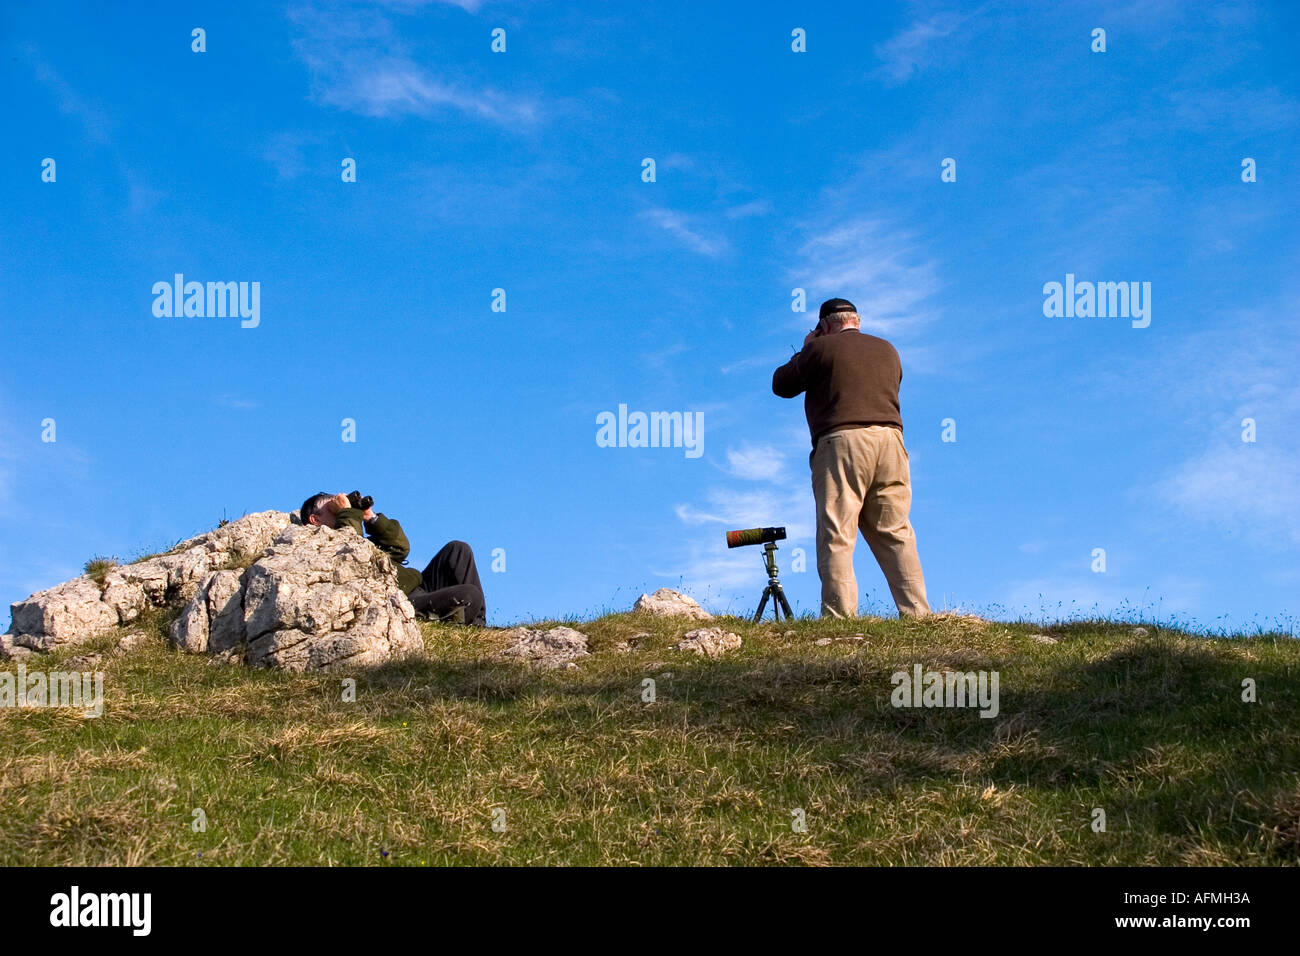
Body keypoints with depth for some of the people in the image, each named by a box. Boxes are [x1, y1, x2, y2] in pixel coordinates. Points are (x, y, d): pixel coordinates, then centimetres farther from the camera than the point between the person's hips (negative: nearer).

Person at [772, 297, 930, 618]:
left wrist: (805, 351, 28)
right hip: (890, 439, 5)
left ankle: (839, 617, -14)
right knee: (897, 534, 7)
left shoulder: (822, 348, 4)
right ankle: (917, 613, 2)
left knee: (836, 535, -5)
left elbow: (781, 385, 12)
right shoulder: (887, 350, 19)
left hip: (841, 440, -5)